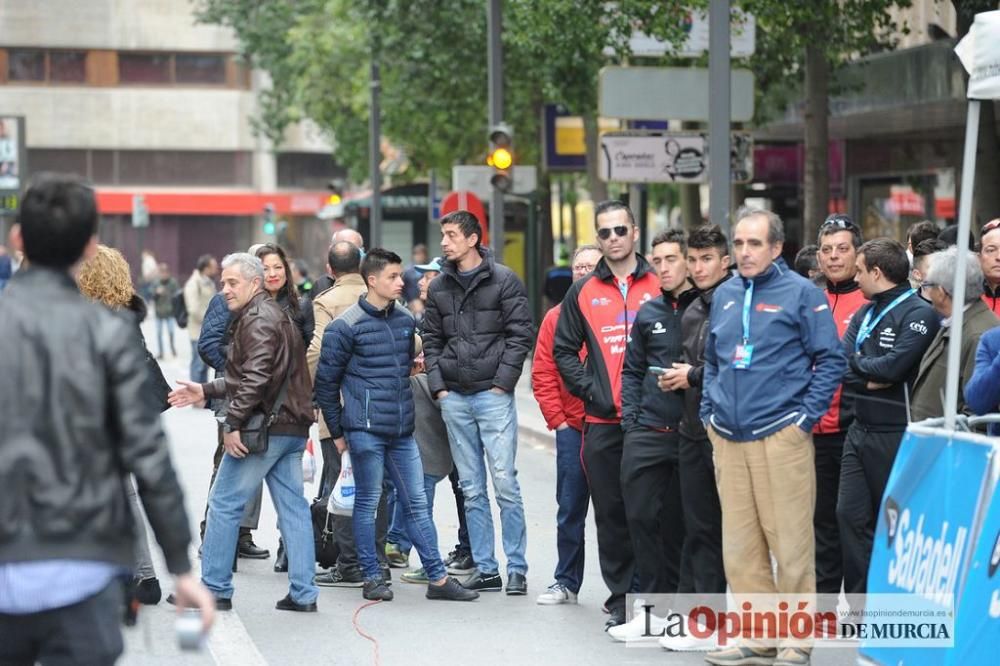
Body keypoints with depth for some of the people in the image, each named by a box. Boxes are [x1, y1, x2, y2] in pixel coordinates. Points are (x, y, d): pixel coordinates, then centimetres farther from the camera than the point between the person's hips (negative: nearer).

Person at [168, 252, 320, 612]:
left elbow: (256, 379, -22)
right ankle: (303, 593, 7)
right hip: (292, 427, 10)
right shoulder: (275, 315, 21)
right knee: (293, 508, 7)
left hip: (263, 428, -10)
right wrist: (206, 391, 25)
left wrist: (233, 424, -20)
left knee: (224, 504, -1)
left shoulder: (257, 320, -11)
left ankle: (215, 589, 4)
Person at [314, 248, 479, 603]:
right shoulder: (346, 326, -8)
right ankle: (372, 578, 12)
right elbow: (326, 381, -3)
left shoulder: (405, 320, 10)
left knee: (418, 503, 7)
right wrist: (337, 431, 0)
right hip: (366, 431, -6)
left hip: (402, 431, 6)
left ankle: (438, 579, 10)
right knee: (368, 503, 2)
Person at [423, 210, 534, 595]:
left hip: (493, 394, -5)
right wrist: (438, 385, 5)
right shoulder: (439, 287, 12)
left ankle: (517, 569, -2)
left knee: (505, 483, -7)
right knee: (471, 488, 7)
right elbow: (431, 340, 16)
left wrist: (503, 382, -9)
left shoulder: (503, 280, -1)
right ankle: (485, 568, 11)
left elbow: (521, 334, -4)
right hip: (454, 397, 5)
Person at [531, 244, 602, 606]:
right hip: (572, 428, 2)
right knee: (570, 510, 7)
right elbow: (543, 375, 7)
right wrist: (558, 420, 0)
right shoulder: (556, 317, 8)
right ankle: (566, 582, 16)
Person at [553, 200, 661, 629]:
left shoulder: (660, 285, 4)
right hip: (602, 421, 2)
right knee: (611, 513, 5)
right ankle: (621, 600, 12)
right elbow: (564, 350, 11)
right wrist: (590, 391, -2)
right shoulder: (583, 292, 9)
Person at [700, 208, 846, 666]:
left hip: (781, 436, -5)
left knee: (790, 540, -3)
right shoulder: (724, 295, 14)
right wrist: (709, 413, 14)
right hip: (728, 438, 6)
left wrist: (806, 418, -8)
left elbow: (831, 360, -3)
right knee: (739, 542, 8)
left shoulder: (800, 293, -3)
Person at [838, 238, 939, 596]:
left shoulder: (918, 314, -10)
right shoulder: (864, 314, 13)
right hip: (860, 430, 7)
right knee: (851, 515, 4)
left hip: (896, 434, -7)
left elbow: (892, 366, -21)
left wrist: (857, 362, -4)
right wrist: (871, 379, -13)